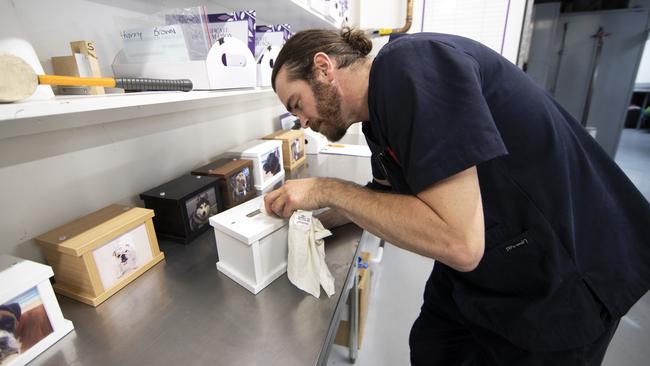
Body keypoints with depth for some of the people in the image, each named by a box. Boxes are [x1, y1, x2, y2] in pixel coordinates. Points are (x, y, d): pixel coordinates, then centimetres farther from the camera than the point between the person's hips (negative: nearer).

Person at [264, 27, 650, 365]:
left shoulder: (408, 65, -26)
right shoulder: (380, 112, 3)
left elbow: (459, 244, -32)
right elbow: (390, 198, 16)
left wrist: (329, 190, -22)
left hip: (558, 280, -7)